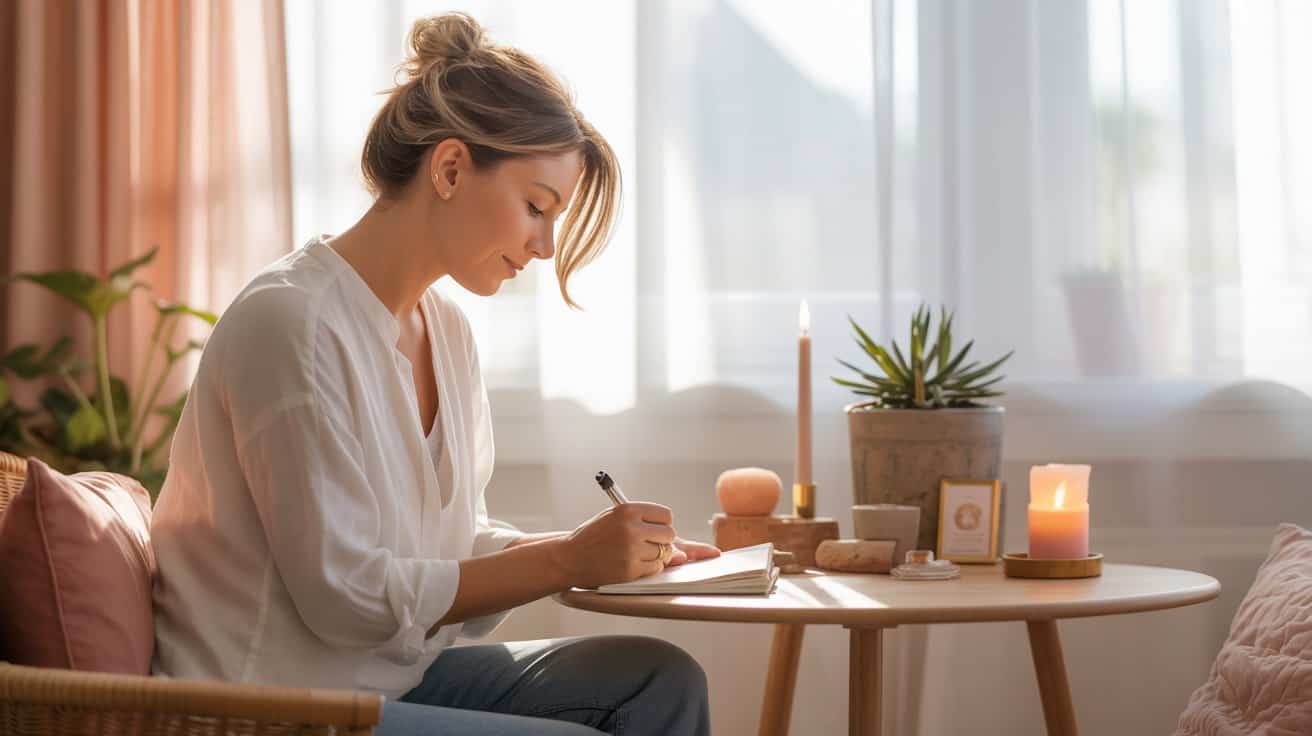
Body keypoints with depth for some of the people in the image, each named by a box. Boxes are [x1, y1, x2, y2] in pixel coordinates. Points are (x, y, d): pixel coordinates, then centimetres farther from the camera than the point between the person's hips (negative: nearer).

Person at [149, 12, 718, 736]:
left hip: (395, 672, 9)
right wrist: (566, 560, -19)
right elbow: (348, 594, -21)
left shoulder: (445, 328, 9)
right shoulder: (290, 322, -19)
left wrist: (604, 548, -4)